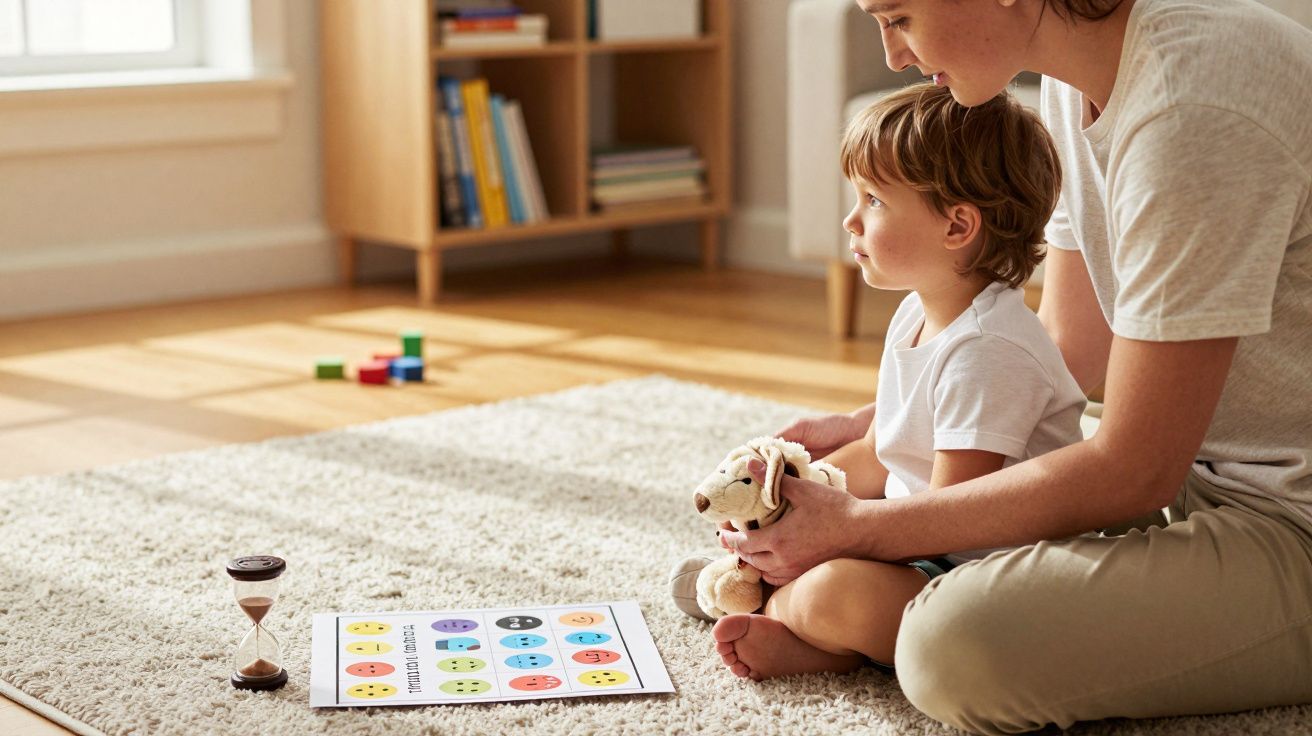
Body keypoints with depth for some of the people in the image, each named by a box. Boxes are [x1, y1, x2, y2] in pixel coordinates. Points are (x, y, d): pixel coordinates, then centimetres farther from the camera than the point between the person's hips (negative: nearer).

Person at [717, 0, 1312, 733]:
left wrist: (855, 528, -19)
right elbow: (1069, 347, 12)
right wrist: (865, 428, 8)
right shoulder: (1076, 80, 3)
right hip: (1201, 470, 9)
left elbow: (1133, 472, -23)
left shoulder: (1192, 110, -27)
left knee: (956, 645, -28)